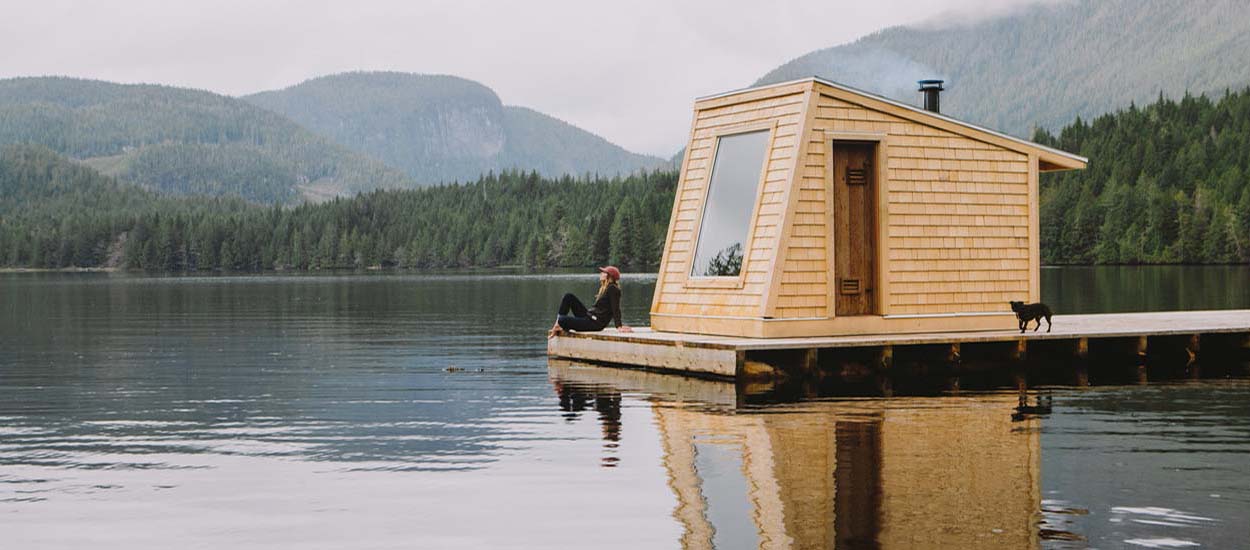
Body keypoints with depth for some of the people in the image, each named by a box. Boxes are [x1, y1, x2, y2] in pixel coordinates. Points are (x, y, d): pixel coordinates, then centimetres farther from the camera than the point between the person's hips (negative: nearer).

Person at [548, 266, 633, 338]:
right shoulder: (605, 288, 17)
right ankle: (557, 326, 2)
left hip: (595, 323, -10)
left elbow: (615, 309, -20)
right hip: (589, 316, 10)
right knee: (569, 297, 5)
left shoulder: (612, 289, -13)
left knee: (561, 320, -20)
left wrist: (619, 326, -26)